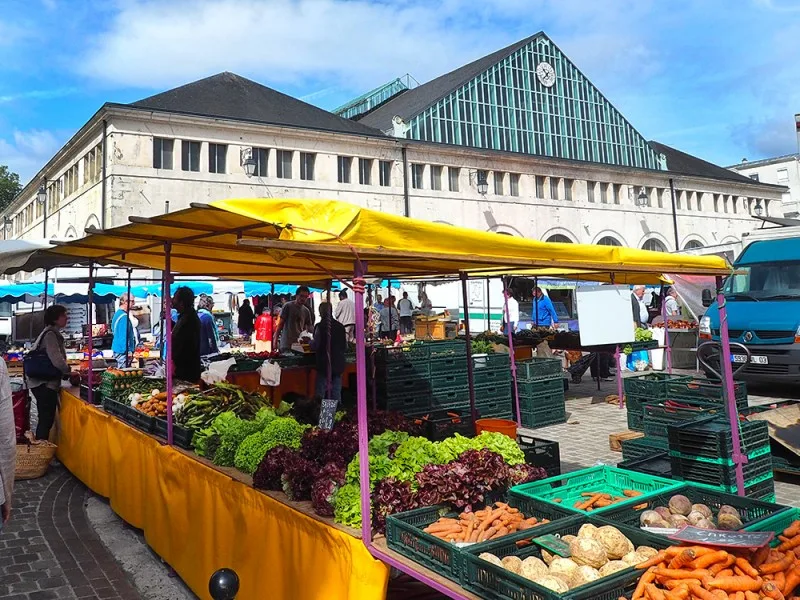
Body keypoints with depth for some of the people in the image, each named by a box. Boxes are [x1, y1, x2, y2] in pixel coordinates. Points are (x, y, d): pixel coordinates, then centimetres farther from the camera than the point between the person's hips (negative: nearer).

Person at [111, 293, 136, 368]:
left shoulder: (117, 313, 14)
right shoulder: (124, 316, -18)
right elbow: (124, 335, -21)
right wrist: (128, 351, -19)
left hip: (117, 349, 10)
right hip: (123, 351, -10)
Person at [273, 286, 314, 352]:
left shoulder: (306, 311, 12)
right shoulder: (288, 306, -2)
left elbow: (309, 326, 16)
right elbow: (280, 323, -2)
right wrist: (276, 339, -6)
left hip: (300, 344, 4)